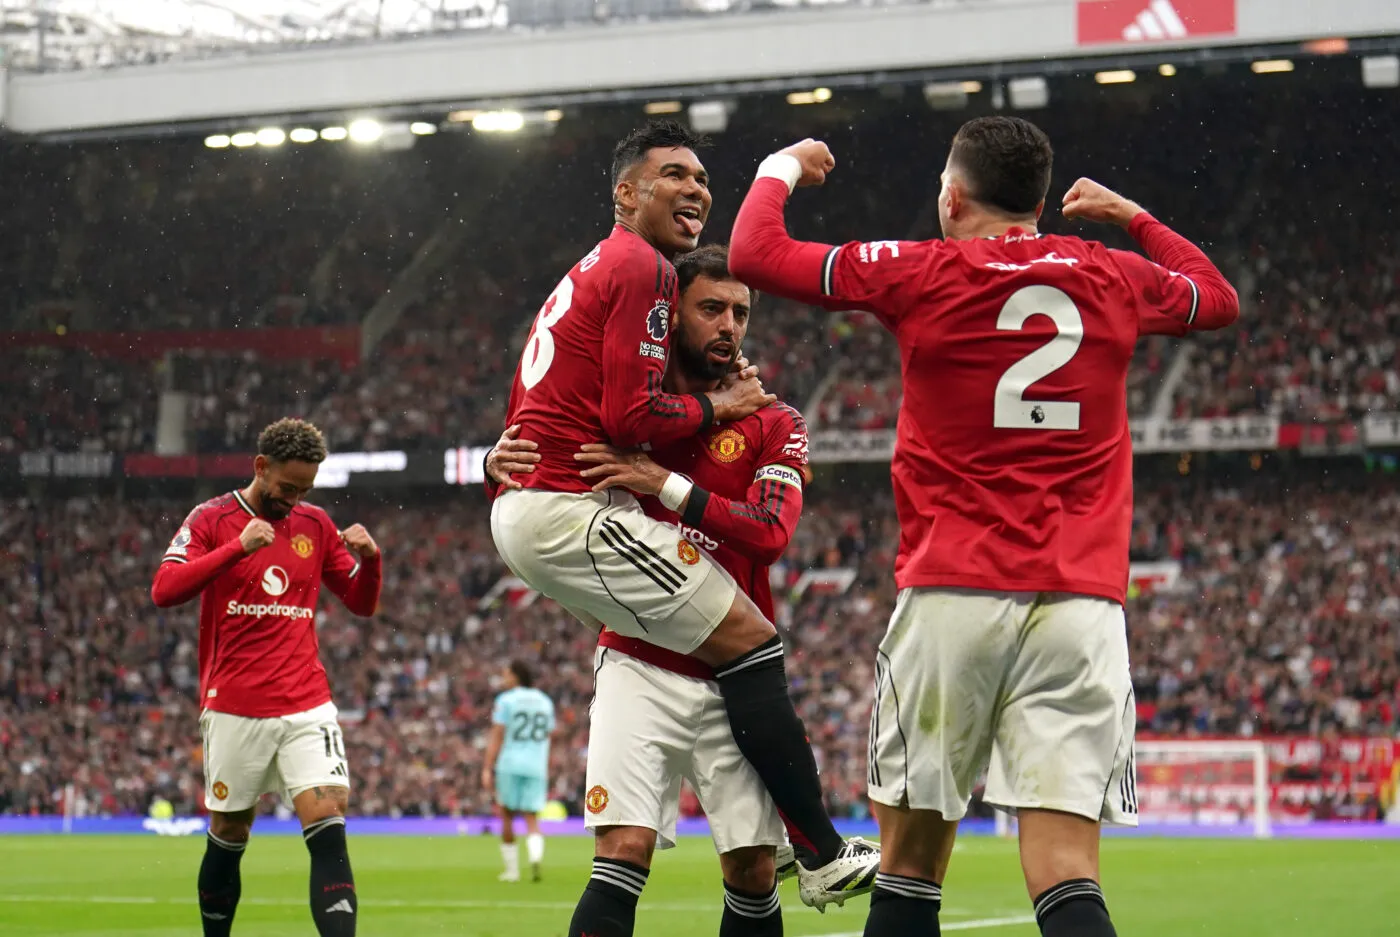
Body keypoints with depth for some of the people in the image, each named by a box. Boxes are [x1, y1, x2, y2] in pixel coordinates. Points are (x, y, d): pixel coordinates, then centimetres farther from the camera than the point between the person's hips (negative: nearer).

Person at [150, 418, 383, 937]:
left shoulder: (315, 524, 11)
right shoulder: (212, 519, 0)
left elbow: (361, 603, 16)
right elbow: (164, 591, -14)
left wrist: (370, 558, -5)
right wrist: (239, 548, -22)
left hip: (307, 707, 2)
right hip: (234, 708, -2)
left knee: (328, 826, -14)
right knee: (228, 835, 8)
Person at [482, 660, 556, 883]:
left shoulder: (505, 700, -4)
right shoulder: (545, 702, 12)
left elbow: (496, 737, -8)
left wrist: (487, 770, -7)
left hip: (509, 764, -3)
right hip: (537, 767, 3)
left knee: (507, 816, 9)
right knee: (532, 820, 2)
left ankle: (512, 869, 10)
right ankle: (536, 858, -25)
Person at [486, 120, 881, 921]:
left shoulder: (595, 271, 22)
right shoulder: (644, 269, -9)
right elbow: (630, 417, -17)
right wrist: (719, 406, -1)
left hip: (522, 512, 10)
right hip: (571, 512, -10)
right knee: (750, 640, -8)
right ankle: (826, 855, -6)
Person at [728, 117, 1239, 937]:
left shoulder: (920, 274, 1)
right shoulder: (1111, 277, 11)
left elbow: (755, 254, 7)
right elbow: (1219, 297, 32)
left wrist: (781, 169, 25)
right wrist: (1133, 216, 44)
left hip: (952, 598, -2)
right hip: (1082, 604, 2)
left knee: (911, 863, 8)